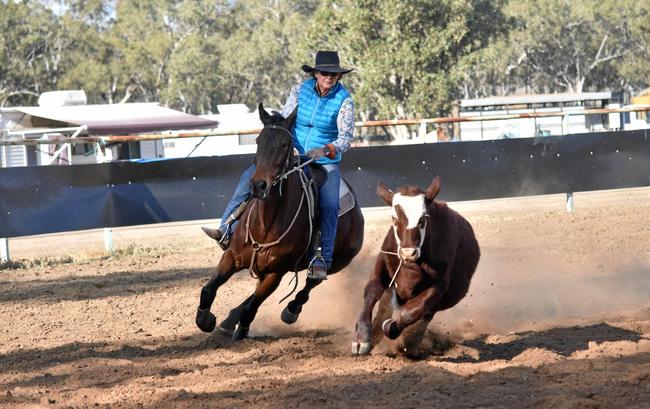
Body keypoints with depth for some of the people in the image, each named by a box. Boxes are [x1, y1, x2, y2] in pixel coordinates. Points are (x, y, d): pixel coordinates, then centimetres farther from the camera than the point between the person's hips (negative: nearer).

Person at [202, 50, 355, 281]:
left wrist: (325, 150, -37)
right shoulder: (301, 89, -1)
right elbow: (285, 121, -1)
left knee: (329, 205, -29)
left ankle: (323, 261, -26)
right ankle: (226, 231, -15)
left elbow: (346, 138, -18)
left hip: (326, 163, -3)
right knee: (250, 175, -12)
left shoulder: (343, 100, -10)